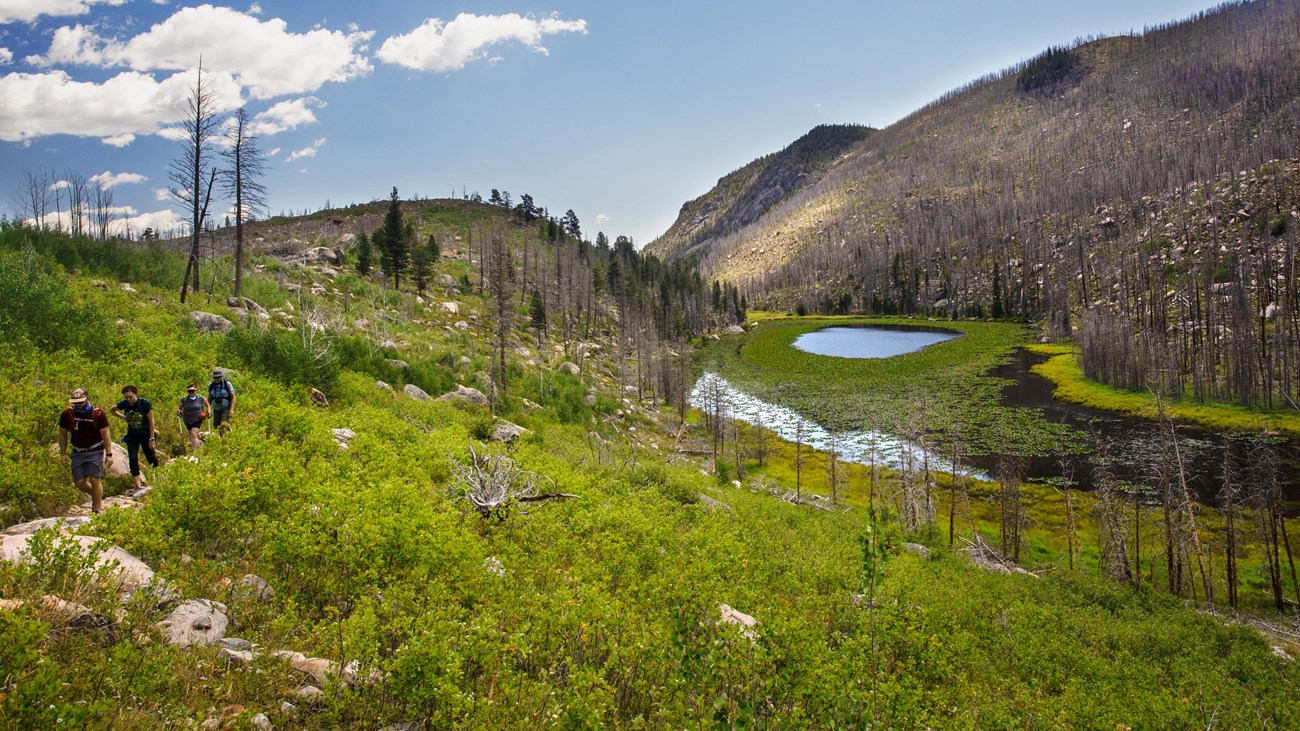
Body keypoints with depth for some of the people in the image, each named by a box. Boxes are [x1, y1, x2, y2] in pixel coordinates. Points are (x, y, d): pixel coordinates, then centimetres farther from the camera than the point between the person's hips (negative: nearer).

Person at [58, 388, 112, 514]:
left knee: (95, 480, -9)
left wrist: (109, 454, -11)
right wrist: (63, 454, 4)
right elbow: (62, 434, 8)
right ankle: (96, 496, 31)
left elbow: (106, 435, -7)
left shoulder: (98, 414, -11)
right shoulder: (67, 415, -2)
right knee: (79, 482, 3)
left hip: (95, 452, -4)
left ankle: (97, 511, -1)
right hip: (77, 453, 4)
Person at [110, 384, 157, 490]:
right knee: (133, 459, -9)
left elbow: (151, 420, -13)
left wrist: (152, 438, -14)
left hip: (145, 434, -3)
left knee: (151, 458, 4)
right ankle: (138, 485, -9)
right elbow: (111, 410, 15)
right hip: (132, 436, 3)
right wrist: (123, 417, 0)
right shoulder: (124, 404, -7)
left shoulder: (144, 403, -18)